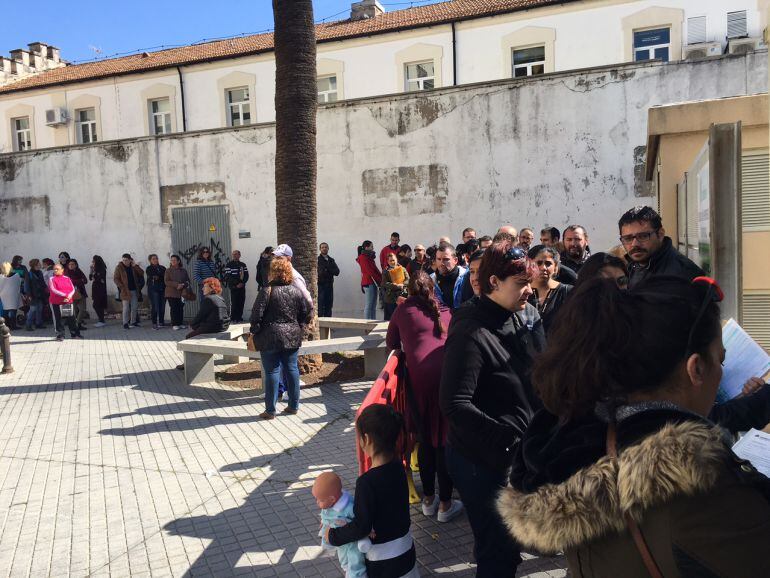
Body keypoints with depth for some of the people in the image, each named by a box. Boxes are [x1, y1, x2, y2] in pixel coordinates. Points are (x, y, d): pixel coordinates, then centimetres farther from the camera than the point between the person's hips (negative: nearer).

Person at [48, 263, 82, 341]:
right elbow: (53, 290, -12)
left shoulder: (67, 278, 10)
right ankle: (60, 335, 6)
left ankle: (74, 334, 17)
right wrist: (65, 295, -19)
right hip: (56, 303, -3)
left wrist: (69, 296, -14)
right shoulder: (52, 279, 0)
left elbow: (73, 289, 5)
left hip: (68, 302, 3)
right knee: (59, 319, -2)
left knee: (71, 318, 7)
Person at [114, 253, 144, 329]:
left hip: (134, 290, 4)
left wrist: (135, 265, -6)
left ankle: (133, 322, 17)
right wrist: (122, 287, -15)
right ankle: (125, 323, 3)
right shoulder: (119, 267, -2)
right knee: (126, 307, -3)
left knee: (135, 307, 6)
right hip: (125, 291, -4)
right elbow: (115, 279, -5)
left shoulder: (133, 267, 9)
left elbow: (141, 273, 3)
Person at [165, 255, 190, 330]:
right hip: (171, 293, -2)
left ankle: (180, 323, 10)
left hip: (181, 293, 2)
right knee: (174, 309, -5)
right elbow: (166, 281, -5)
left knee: (181, 308, 2)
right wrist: (176, 285, -17)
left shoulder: (183, 270, 11)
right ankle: (174, 324, -2)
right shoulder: (168, 271, 4)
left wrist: (183, 285, -12)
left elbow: (188, 280, 10)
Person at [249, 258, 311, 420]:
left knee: (272, 372, 1)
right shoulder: (296, 291, 4)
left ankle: (270, 410, 7)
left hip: (270, 338, -4)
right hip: (292, 337, 5)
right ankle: (294, 406, 19)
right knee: (292, 369, 11)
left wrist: (253, 332, -3)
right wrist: (300, 329, 15)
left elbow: (257, 314, -14)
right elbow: (307, 312, 7)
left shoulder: (267, 291, -12)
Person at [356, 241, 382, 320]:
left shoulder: (369, 257, 20)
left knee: (373, 306, 8)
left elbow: (375, 270, 15)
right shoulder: (362, 257, -8)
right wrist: (379, 280, -12)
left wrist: (381, 279, 2)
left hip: (373, 282, 9)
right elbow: (369, 271, -14)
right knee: (368, 305, -8)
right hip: (368, 283, -9)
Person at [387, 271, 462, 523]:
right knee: (445, 440, 8)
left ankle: (428, 499, 26)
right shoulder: (445, 311, 18)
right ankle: (445, 504, 17)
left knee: (425, 439, 14)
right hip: (447, 374, 1)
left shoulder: (403, 309, 13)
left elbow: (392, 343, 20)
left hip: (419, 376, -1)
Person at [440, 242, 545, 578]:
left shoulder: (526, 317, 1)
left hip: (520, 452, 7)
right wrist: (507, 440, -25)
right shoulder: (471, 333, -23)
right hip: (483, 462, -7)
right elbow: (454, 405, -27)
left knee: (510, 541, 25)